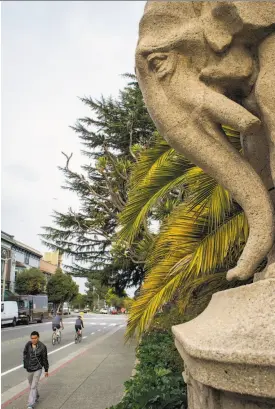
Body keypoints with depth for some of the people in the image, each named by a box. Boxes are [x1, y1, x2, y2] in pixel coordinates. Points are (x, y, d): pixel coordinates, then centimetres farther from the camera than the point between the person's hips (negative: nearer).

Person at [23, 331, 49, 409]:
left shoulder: (42, 347, -16)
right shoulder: (28, 345, -9)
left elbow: (45, 359, -7)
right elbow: (25, 354, 9)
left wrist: (46, 370, 0)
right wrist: (25, 365, 6)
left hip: (38, 369, -4)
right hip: (29, 369, 4)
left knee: (33, 387, -7)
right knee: (31, 386, 20)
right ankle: (36, 397, 45)